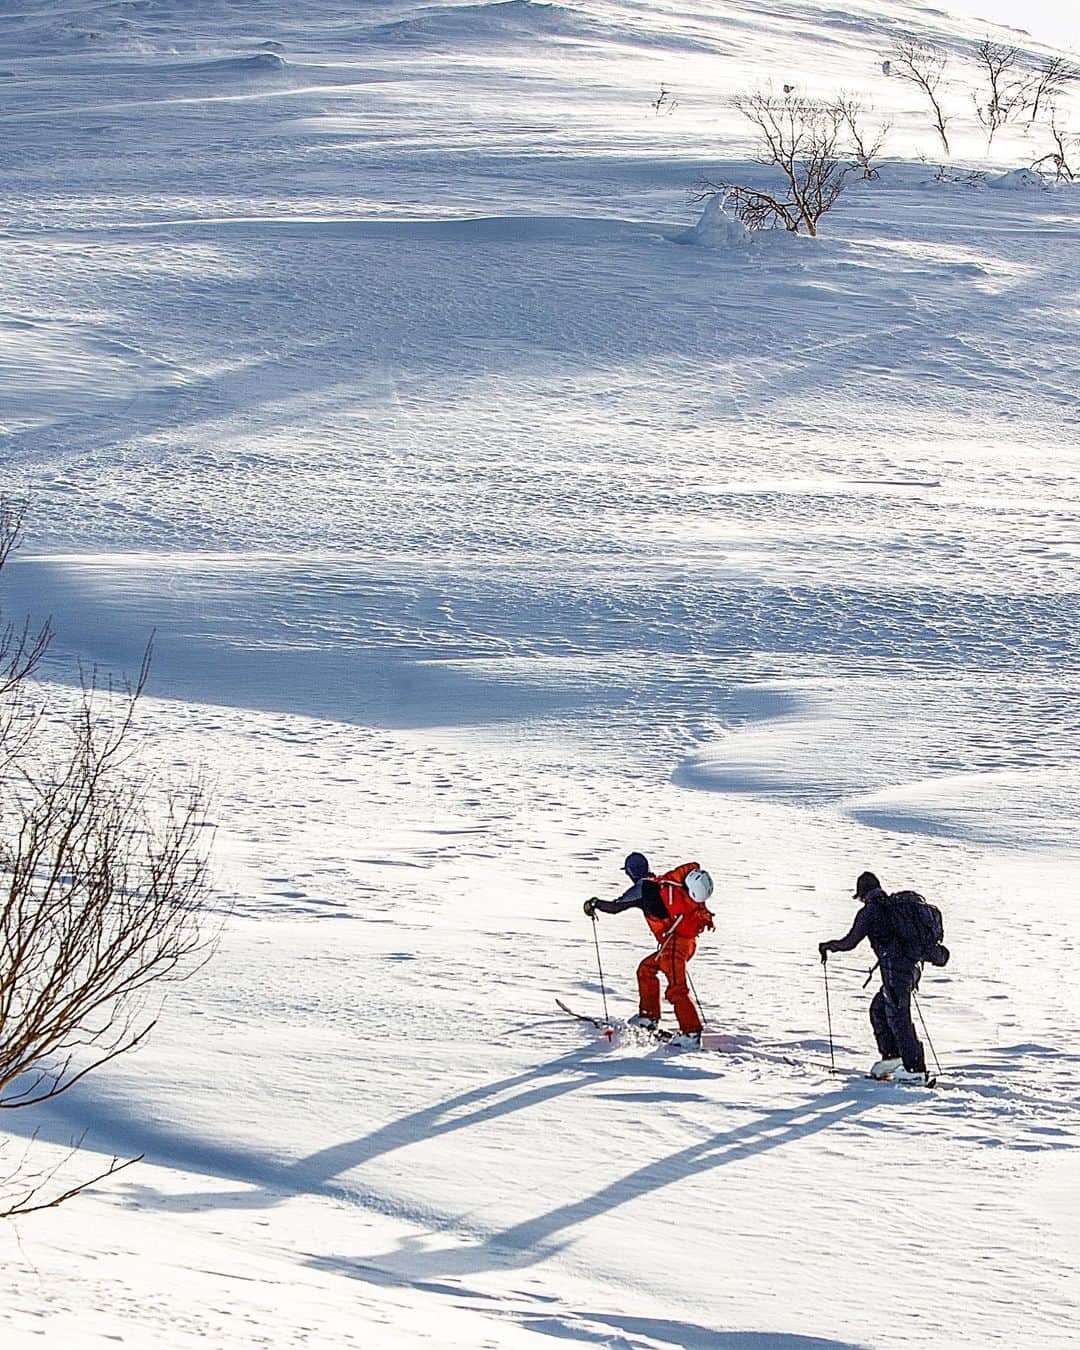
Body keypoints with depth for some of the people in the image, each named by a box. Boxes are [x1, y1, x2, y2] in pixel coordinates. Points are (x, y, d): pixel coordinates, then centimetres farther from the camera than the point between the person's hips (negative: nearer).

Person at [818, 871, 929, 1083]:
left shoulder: (870, 911, -6)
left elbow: (849, 942, -5)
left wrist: (827, 946, 13)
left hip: (894, 970, -8)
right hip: (912, 966, 8)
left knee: (898, 1018, -5)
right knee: (878, 1009, 20)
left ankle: (916, 1070, -8)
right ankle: (891, 1056, 18)